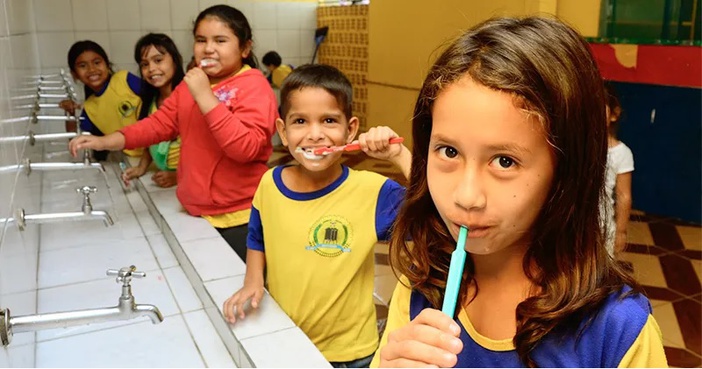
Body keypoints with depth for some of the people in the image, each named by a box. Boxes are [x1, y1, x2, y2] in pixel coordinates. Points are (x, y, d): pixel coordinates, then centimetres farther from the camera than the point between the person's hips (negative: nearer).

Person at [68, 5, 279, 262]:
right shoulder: (191, 83, 10)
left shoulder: (254, 85, -14)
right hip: (195, 212, 7)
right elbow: (160, 123, 5)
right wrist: (108, 141, -9)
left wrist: (205, 96, -27)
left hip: (239, 219, -7)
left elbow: (247, 148, -26)